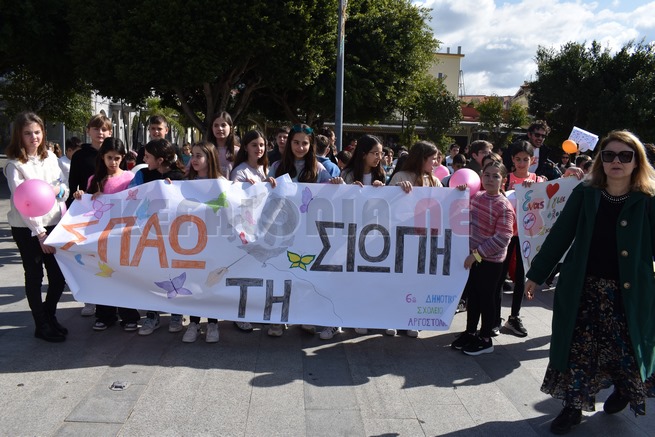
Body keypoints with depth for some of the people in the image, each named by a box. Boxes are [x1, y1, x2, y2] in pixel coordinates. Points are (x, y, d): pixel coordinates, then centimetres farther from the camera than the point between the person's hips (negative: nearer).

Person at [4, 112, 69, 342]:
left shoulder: (50, 157, 6)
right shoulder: (14, 165, -9)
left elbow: (64, 188, 12)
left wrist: (59, 190, -13)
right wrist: (39, 233, -19)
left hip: (54, 223, 5)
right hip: (27, 228, -4)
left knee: (59, 274, 7)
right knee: (34, 276, 7)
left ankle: (49, 314, 31)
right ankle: (41, 325, 21)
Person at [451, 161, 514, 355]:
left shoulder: (504, 206, -17)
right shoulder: (476, 196, 3)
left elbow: (502, 238, -22)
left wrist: (477, 254, -21)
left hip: (490, 261, -7)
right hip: (473, 256, 7)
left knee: (485, 298, 6)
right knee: (472, 295, 17)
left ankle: (485, 339, 21)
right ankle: (470, 332, 33)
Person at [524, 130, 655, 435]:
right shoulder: (585, 193, 0)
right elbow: (560, 236, 2)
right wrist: (536, 275, 3)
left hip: (629, 293, -1)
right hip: (582, 288, 2)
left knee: (626, 349, 7)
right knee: (577, 348, 8)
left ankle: (624, 389, 40)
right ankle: (573, 406, 27)